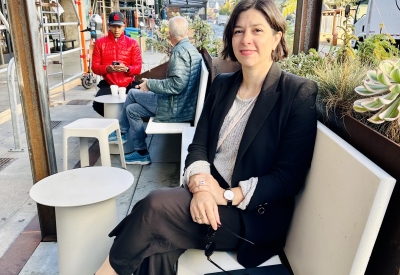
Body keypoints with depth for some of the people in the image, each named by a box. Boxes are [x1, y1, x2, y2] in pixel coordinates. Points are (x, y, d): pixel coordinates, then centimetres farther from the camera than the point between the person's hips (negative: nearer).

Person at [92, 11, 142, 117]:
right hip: (108, 85, 1)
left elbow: (138, 67, 2)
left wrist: (126, 69, -20)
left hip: (128, 85, -1)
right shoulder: (100, 42, 7)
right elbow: (95, 66, 4)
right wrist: (107, 68, -18)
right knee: (97, 105, -23)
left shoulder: (132, 43, 6)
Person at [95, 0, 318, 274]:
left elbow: (290, 177, -12)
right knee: (158, 244, -26)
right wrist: (200, 185, -17)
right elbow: (198, 145, 4)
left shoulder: (299, 93, -9)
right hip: (210, 196, 4)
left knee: (156, 206, -24)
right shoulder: (222, 84, 9)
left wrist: (227, 195, -20)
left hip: (256, 213, -4)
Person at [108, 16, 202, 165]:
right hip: (182, 103, 9)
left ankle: (122, 132, 19)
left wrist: (150, 84, -15)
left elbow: (177, 85, -27)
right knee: (132, 109, 13)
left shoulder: (180, 50, -18)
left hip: (176, 108, -9)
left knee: (133, 94, 5)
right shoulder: (191, 49, 12)